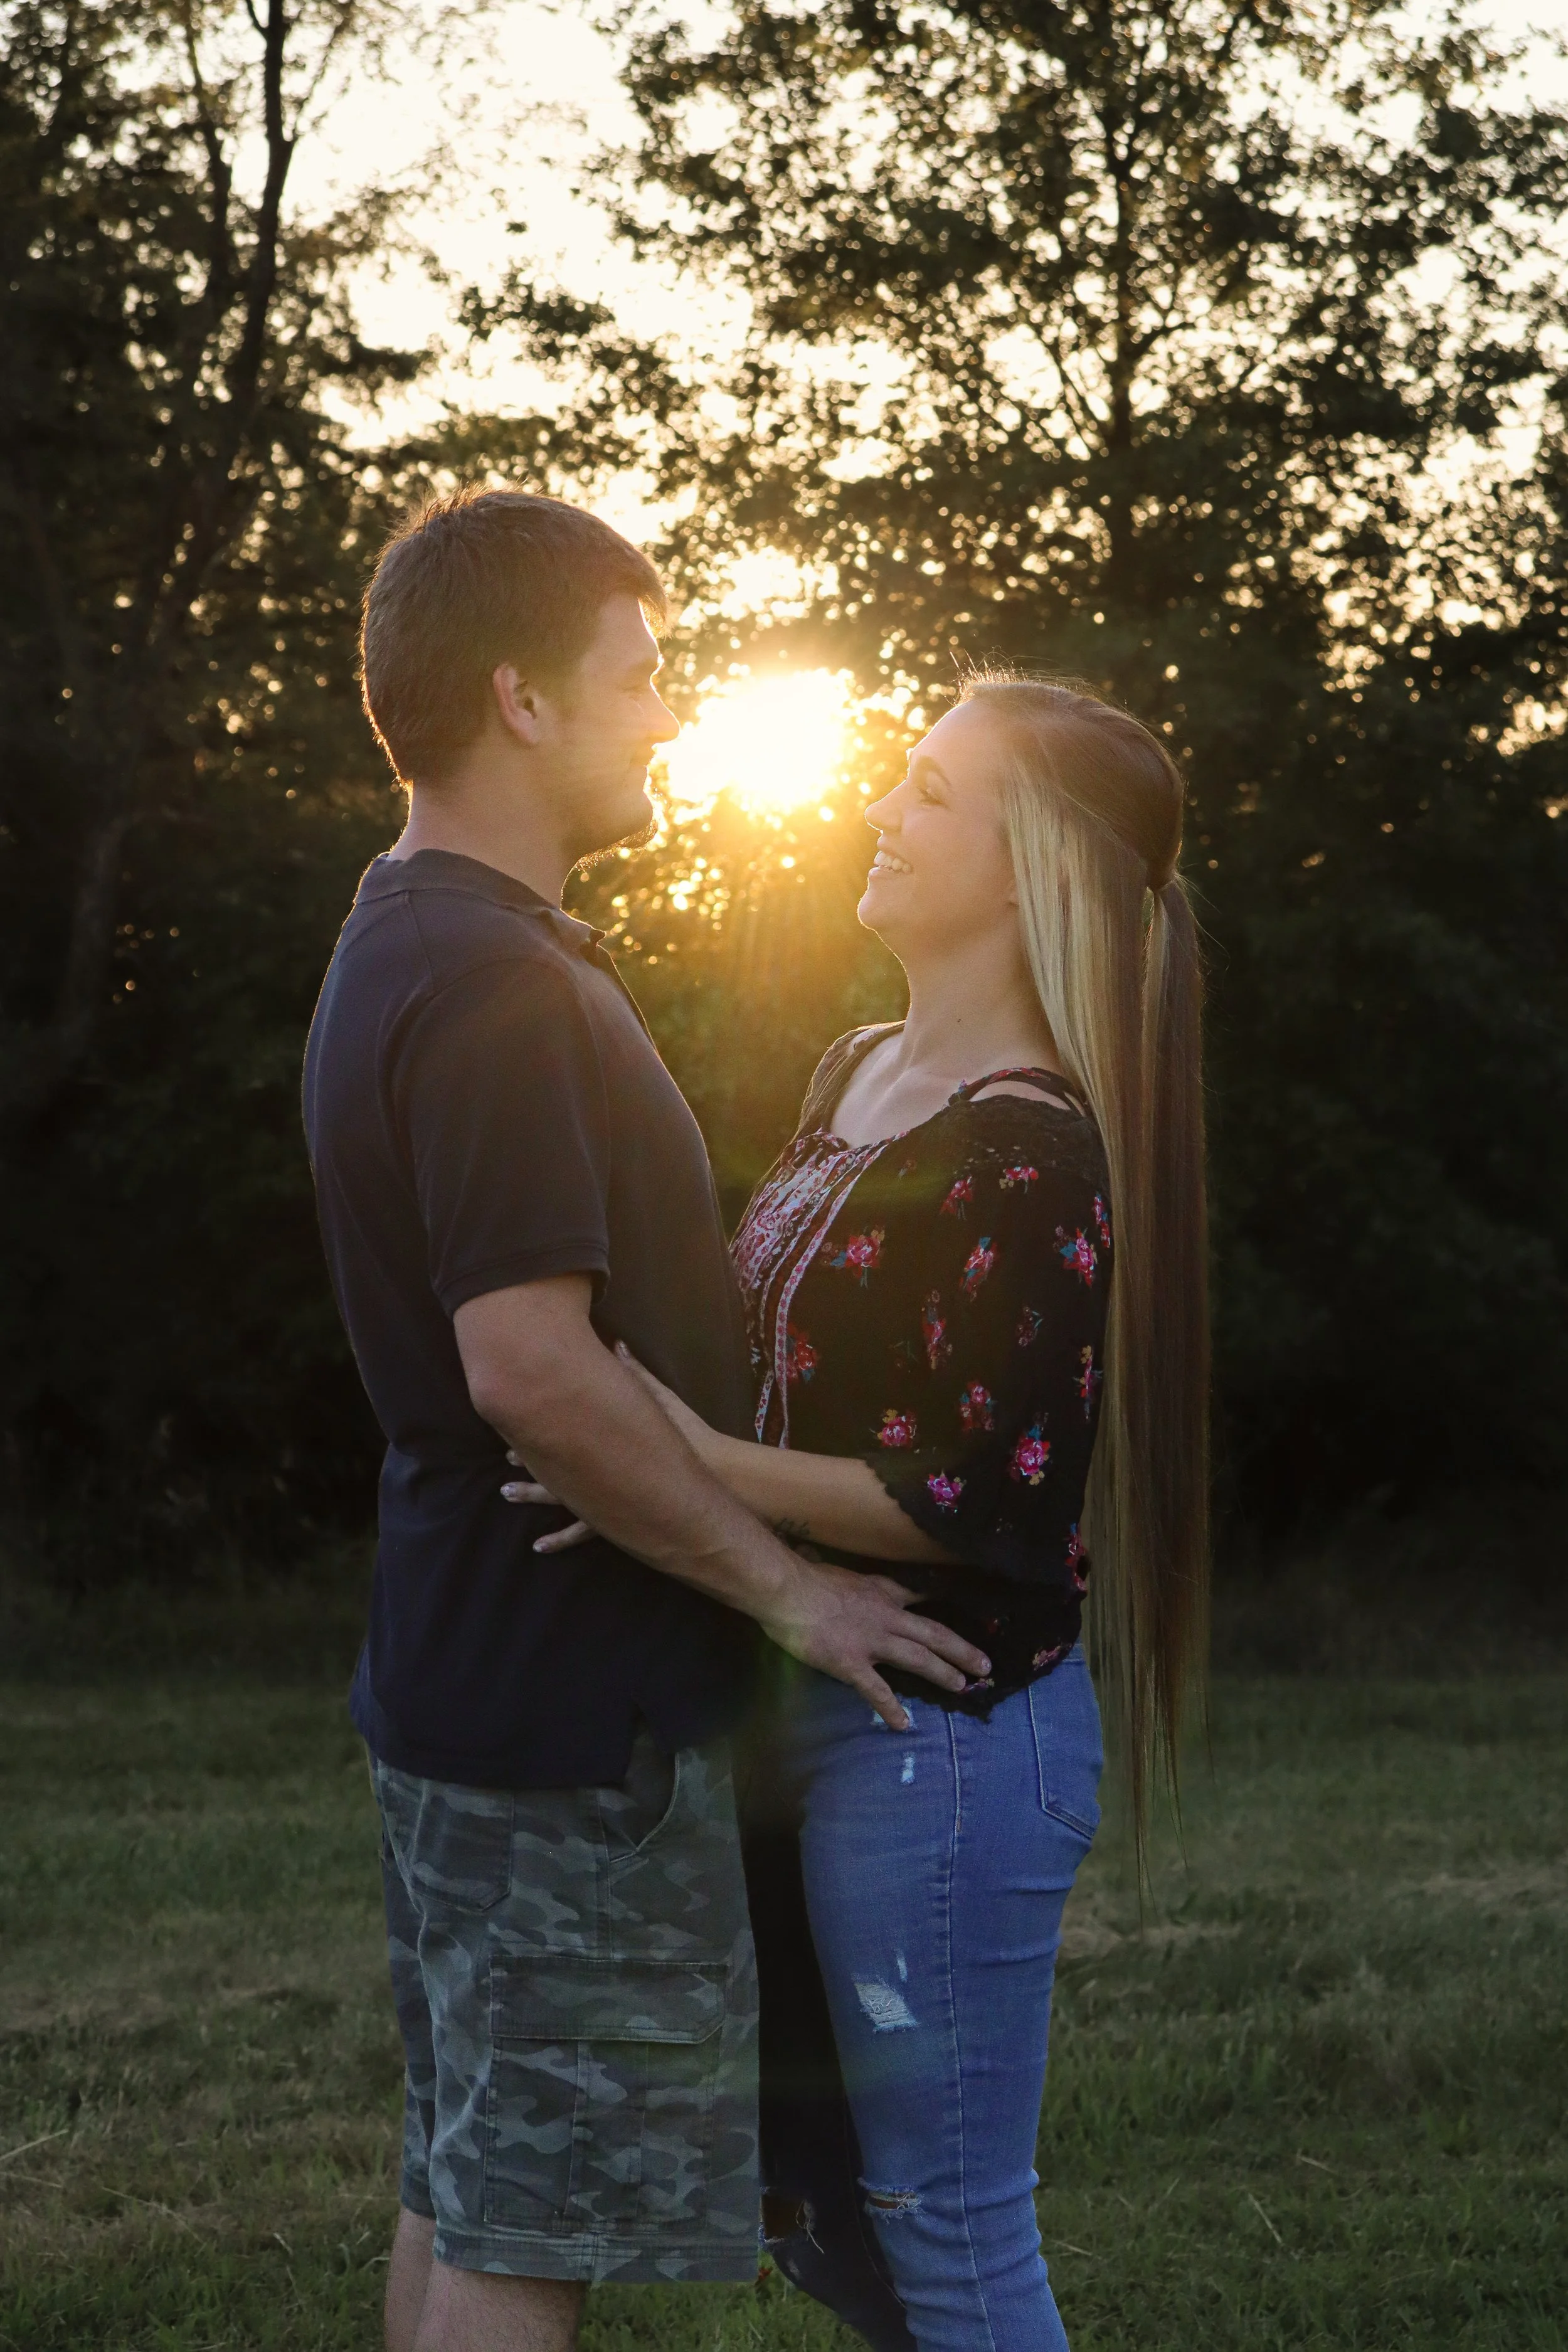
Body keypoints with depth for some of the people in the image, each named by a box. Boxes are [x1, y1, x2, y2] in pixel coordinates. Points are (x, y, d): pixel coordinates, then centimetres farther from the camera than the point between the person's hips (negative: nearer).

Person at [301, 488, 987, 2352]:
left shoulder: (412, 947, 15)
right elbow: (534, 1368, -27)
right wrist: (788, 1585, -16)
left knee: (466, 2195, 16)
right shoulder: (486, 977, -19)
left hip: (464, 1664, 10)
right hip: (572, 1708, -10)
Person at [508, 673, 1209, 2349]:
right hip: (817, 1709, 9)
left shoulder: (1031, 1160, -18)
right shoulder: (855, 1078, 10)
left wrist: (708, 1468, -24)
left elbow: (989, 1504, -22)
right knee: (802, 2195, 19)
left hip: (947, 1736, -9)